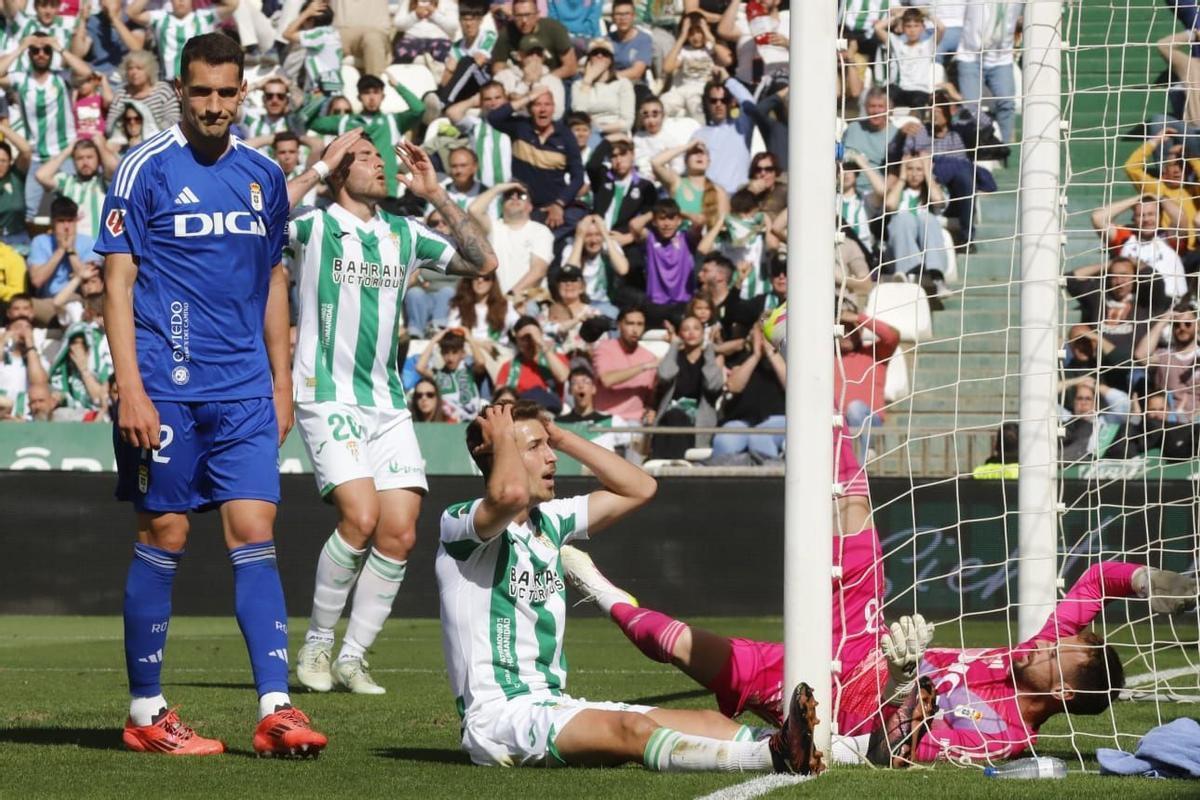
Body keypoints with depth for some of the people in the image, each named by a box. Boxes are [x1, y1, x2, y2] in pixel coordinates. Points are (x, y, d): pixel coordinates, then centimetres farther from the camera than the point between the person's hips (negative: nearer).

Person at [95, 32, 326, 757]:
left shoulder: (265, 177, 11)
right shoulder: (146, 169, -4)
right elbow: (118, 283, -6)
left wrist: (282, 381, 14)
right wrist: (130, 390, -14)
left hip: (246, 391, 4)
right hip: (167, 387, -4)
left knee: (255, 534, -4)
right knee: (164, 537, 0)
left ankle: (275, 709, -8)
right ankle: (146, 712, 9)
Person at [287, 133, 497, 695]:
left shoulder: (404, 235, 14)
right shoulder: (313, 227, -2)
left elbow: (482, 261, 12)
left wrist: (435, 195, 5)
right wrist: (318, 169, -17)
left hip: (388, 403, 6)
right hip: (328, 396, -5)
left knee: (400, 533, -6)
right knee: (361, 516, -21)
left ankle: (352, 658, 6)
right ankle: (316, 645, -2)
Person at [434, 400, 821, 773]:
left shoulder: (548, 521, 17)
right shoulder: (460, 524, -7)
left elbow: (640, 488, 21)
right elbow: (511, 493, -31)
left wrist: (563, 438, 15)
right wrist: (503, 437, -11)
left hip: (552, 705, 10)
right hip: (497, 715, -10)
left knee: (709, 722, -11)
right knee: (631, 729, -34)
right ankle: (771, 754, -56)